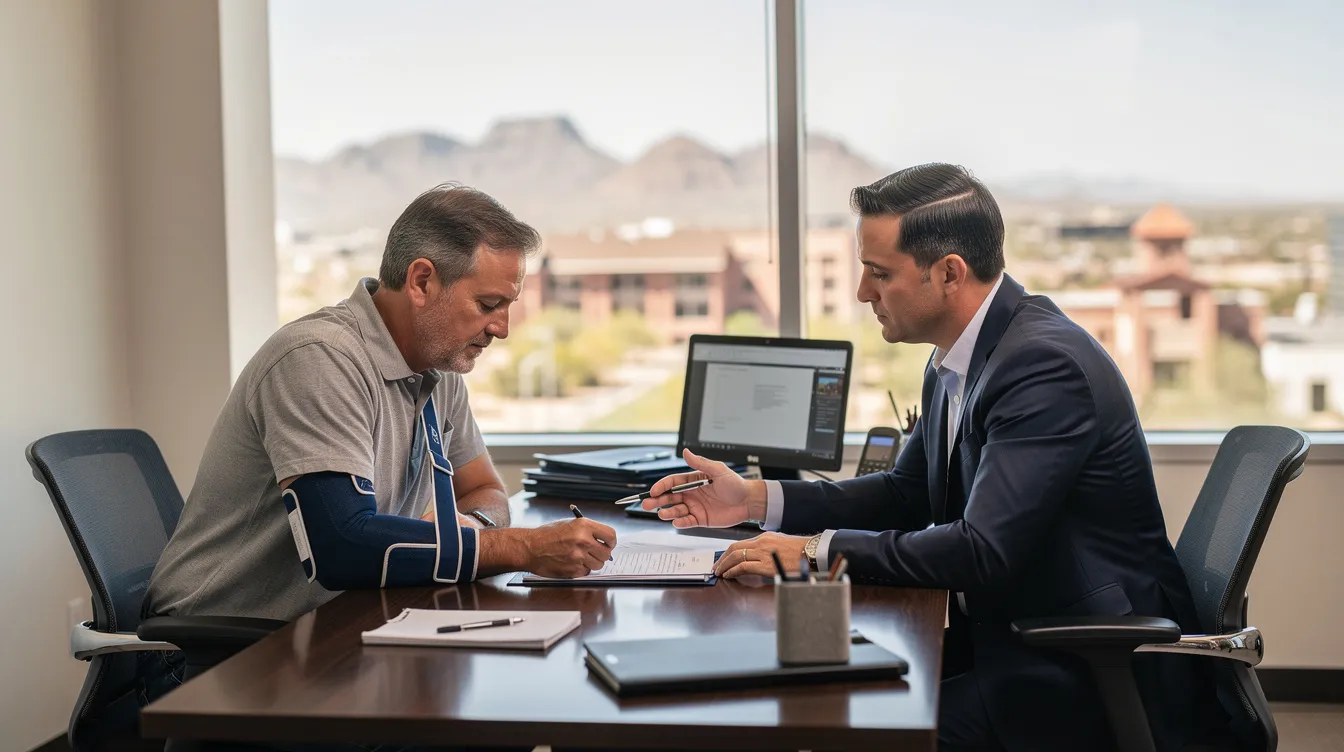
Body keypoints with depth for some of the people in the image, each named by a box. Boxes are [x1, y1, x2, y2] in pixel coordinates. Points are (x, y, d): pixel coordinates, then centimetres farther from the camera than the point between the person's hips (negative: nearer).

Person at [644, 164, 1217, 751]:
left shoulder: (1045, 363, -23)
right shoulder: (955, 362, 6)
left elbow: (984, 551, -28)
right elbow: (907, 494, 17)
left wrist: (817, 550, -21)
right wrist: (756, 498, 5)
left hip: (1097, 677, -8)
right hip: (1011, 639, 8)